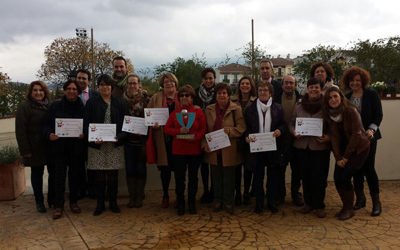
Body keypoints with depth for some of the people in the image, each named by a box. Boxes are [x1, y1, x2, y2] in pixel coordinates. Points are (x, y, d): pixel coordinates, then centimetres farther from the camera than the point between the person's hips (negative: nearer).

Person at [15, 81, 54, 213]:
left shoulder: (49, 105, 10)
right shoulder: (24, 106, -5)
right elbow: (20, 130, -9)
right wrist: (25, 150, -14)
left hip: (50, 146, 4)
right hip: (35, 148, -4)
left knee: (53, 172, 6)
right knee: (37, 173, 6)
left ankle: (52, 199, 21)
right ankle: (39, 201, 19)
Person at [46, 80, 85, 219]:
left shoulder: (82, 107, 3)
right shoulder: (55, 106, 3)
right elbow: (48, 124, 4)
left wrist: (84, 134, -15)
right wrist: (49, 134, -15)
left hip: (77, 147, 1)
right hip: (59, 146, -1)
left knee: (75, 174, 9)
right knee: (59, 175, -1)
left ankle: (73, 202, 23)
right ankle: (58, 205, 8)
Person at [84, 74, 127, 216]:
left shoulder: (120, 103, 9)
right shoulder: (91, 103, 7)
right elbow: (86, 124, 3)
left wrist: (119, 137, -11)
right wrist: (93, 138, -13)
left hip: (115, 145, 1)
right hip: (97, 145, 0)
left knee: (113, 175, 6)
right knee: (99, 176, 3)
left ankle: (113, 203, 20)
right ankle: (100, 204, 16)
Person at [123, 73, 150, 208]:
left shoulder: (145, 99, 0)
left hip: (142, 138, -1)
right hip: (128, 139, 2)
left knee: (141, 168, 5)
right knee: (129, 168, 5)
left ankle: (139, 197, 16)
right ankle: (131, 197, 16)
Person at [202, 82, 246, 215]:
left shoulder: (236, 109, -3)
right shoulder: (209, 109, 7)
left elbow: (241, 128, -8)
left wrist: (227, 131, -19)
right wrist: (205, 144, -3)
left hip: (229, 150, -2)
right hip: (213, 150, 3)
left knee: (229, 177, 7)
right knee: (216, 177, 12)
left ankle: (228, 202, 22)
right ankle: (217, 200, 28)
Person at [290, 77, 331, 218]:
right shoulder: (299, 106, 8)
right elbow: (292, 123, 13)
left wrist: (328, 137, -16)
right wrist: (294, 132, -7)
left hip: (320, 147, -3)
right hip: (302, 146, 3)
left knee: (319, 177, -1)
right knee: (305, 176, 11)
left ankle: (319, 206, 16)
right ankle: (308, 203, 26)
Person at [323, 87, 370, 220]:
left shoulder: (351, 111, -19)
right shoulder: (330, 114, -1)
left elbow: (356, 134, -19)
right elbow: (334, 136, -4)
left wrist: (346, 156, -16)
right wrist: (338, 157, -12)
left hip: (359, 148, -5)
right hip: (344, 149, 5)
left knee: (345, 177, -13)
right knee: (337, 177, -4)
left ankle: (349, 209, 6)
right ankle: (345, 206, 16)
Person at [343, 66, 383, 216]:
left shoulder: (372, 95, -1)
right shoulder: (347, 98, 9)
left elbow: (378, 115, -5)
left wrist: (371, 129, -20)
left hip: (368, 137, -4)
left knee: (368, 167, -6)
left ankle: (376, 202, 7)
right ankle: (360, 198, 23)